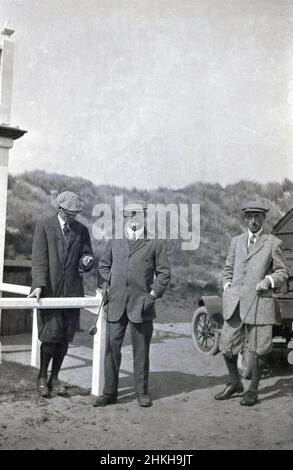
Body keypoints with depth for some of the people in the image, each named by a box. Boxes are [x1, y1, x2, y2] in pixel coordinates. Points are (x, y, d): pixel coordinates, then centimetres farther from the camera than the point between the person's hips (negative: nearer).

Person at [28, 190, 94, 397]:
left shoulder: (82, 230, 11)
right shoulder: (44, 225, 1)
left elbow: (87, 255, 15)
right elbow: (39, 258, -6)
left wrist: (86, 261, -10)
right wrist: (39, 285, -16)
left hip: (72, 290, 3)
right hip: (49, 289, -3)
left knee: (65, 337, 5)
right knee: (51, 335, -5)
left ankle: (55, 378, 20)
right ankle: (42, 378, 14)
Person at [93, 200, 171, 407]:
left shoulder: (155, 243, 5)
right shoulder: (115, 241, 13)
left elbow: (164, 272, 4)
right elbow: (103, 265, 19)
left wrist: (154, 293, -6)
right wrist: (108, 287, 6)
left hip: (141, 305, -2)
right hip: (116, 305, 2)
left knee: (141, 351, 7)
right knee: (112, 348, 3)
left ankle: (142, 392, 19)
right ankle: (110, 392, 14)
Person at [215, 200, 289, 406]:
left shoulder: (273, 243, 3)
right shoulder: (237, 241, 15)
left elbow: (283, 273, 6)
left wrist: (269, 280, -12)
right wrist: (227, 287, 8)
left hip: (259, 303, -4)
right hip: (234, 303, 4)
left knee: (258, 350, 3)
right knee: (227, 346, 7)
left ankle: (253, 390, 22)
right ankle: (235, 383, 29)